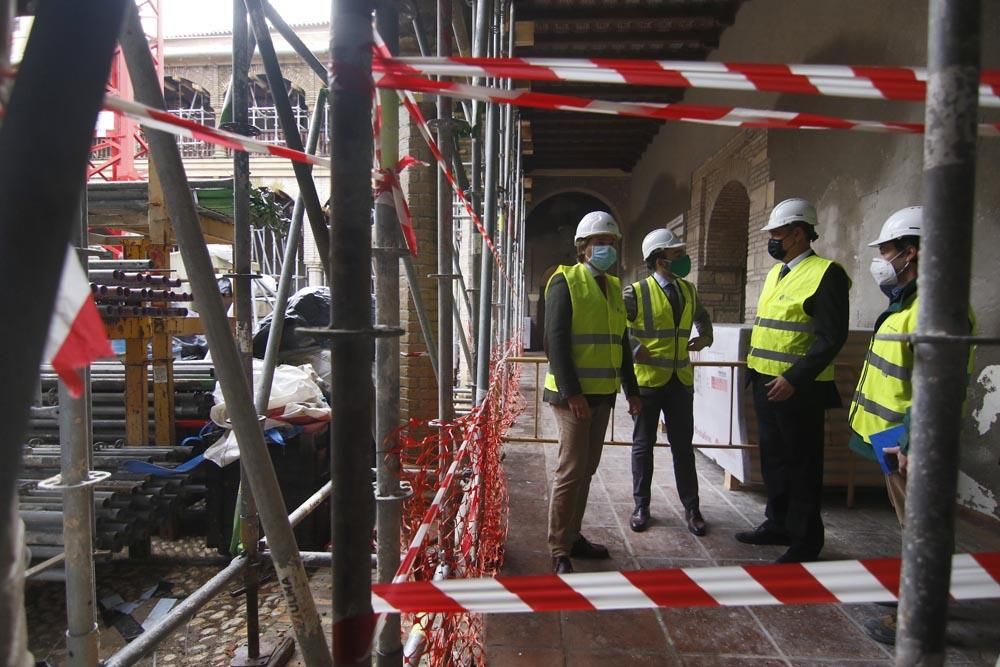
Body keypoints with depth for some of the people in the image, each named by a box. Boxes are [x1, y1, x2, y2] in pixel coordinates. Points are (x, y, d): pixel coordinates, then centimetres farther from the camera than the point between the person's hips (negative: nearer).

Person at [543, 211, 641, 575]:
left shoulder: (613, 286, 16)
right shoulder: (566, 282, -7)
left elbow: (621, 342, 19)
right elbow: (556, 340, -15)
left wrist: (631, 389, 16)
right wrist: (571, 392, -21)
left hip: (603, 393, 8)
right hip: (573, 394, -7)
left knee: (587, 469, 14)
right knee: (571, 470, -5)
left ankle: (573, 536, 27)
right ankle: (560, 551, 7)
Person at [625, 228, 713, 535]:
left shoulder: (688, 290, 9)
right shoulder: (636, 292, -8)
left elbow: (702, 317, 27)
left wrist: (705, 337, 8)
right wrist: (633, 350, -16)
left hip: (681, 380, 4)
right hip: (647, 379, -4)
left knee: (683, 446, 10)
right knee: (643, 445, 8)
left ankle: (692, 508, 21)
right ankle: (641, 506, 20)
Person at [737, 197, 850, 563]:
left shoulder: (826, 273, -12)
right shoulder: (775, 273, 14)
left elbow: (831, 337, -18)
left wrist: (793, 379, -23)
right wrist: (756, 369, 14)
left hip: (797, 388, -8)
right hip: (765, 382, 8)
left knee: (801, 463, 4)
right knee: (772, 456, 17)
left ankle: (805, 540, 18)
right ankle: (777, 523, 32)